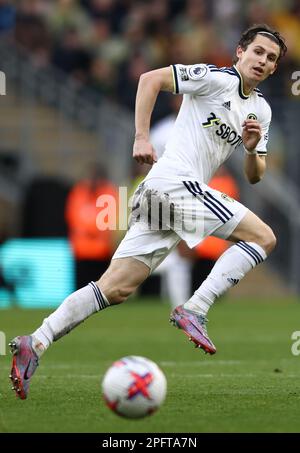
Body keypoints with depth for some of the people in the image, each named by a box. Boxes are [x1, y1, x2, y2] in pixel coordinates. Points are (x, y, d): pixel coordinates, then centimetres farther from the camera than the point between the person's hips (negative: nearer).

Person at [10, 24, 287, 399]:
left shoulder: (261, 110, 22)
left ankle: (35, 344, -8)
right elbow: (150, 79, -8)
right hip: (176, 182, -8)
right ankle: (193, 310, -16)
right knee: (263, 237, -9)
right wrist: (141, 138, -15)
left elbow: (254, 177, 23)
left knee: (116, 288, -1)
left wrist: (252, 147, 1)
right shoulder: (217, 78, -2)